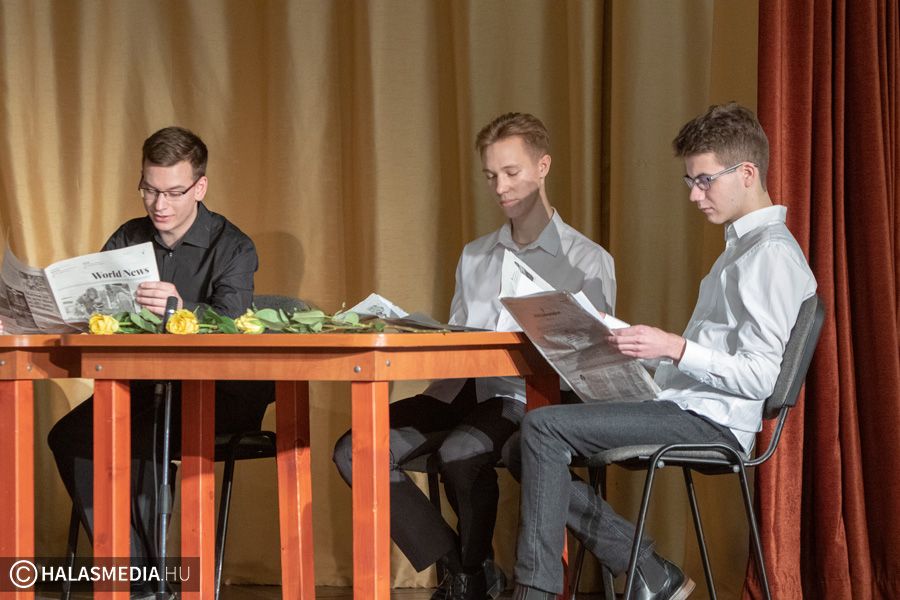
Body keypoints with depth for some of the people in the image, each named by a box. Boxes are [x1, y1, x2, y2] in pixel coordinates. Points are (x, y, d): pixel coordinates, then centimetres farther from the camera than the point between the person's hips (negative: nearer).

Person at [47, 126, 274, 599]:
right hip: (143, 386, 5)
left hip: (215, 392, -5)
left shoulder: (232, 247, -5)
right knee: (69, 436, -20)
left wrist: (182, 309, -44)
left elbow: (229, 324, -22)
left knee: (141, 441, -31)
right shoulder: (128, 240, 11)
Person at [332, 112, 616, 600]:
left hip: (529, 400, -6)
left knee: (460, 450, -37)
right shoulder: (474, 257, 23)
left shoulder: (587, 262, 5)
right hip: (467, 393, 6)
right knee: (355, 450, -17)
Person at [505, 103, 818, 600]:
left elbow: (760, 376, -19)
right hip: (685, 408, 11)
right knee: (522, 451, 3)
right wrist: (640, 341, 17)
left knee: (543, 427, -21)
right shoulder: (743, 246, 21)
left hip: (709, 423, -11)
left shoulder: (772, 253, -12)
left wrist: (675, 348, -26)